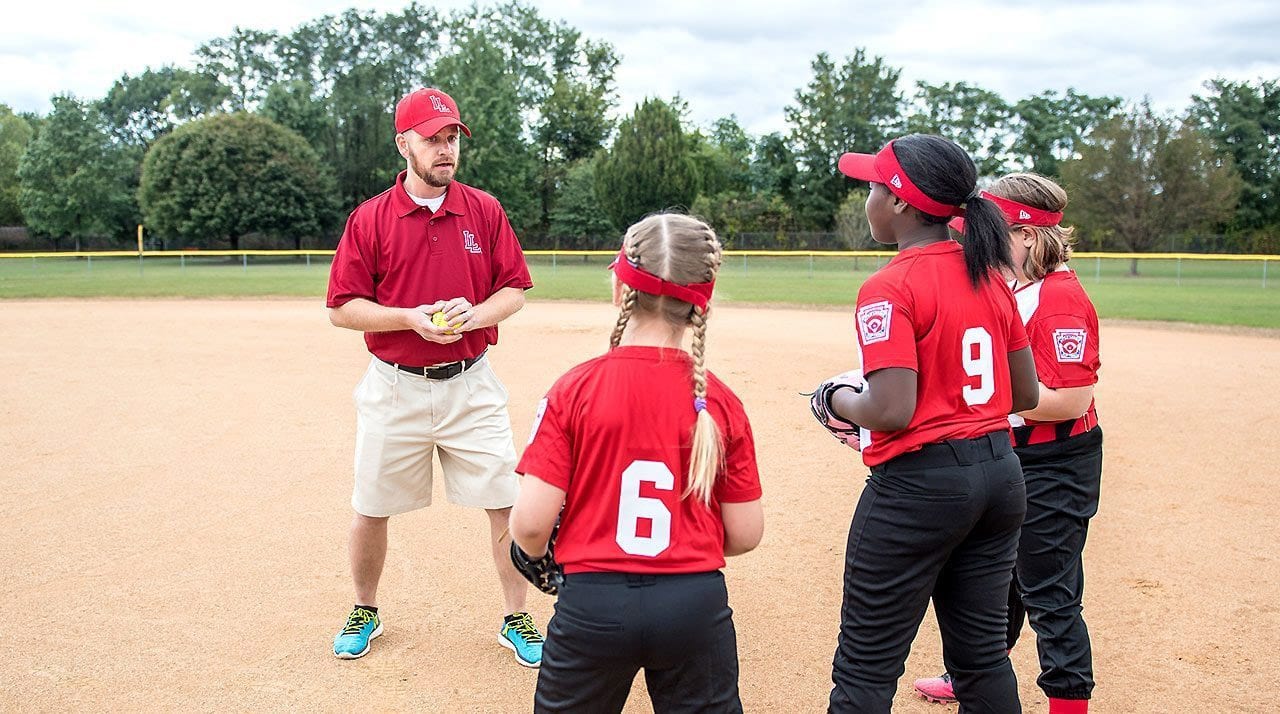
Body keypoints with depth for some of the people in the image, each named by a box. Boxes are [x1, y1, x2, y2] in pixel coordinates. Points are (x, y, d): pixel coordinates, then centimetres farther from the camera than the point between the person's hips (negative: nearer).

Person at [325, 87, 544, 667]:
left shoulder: (484, 211, 2)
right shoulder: (369, 219, -3)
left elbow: (514, 291, 4)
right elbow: (342, 308, -3)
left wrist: (474, 314, -16)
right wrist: (412, 318, -17)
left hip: (470, 385, 1)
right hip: (394, 387, 0)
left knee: (506, 502, 0)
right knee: (371, 508, 11)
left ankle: (516, 619, 18)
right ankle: (364, 612, 35)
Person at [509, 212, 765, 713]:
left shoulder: (574, 389, -10)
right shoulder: (720, 402, -5)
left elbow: (530, 524, -13)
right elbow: (745, 534, 0)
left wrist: (538, 556, 11)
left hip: (592, 607, 0)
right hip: (697, 605, 1)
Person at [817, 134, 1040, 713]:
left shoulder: (889, 288, -15)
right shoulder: (991, 279, 8)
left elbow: (892, 411, -22)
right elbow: (1025, 395, 12)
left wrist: (836, 400, -3)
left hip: (919, 486, -8)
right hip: (1001, 474, 8)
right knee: (983, 656, 19)